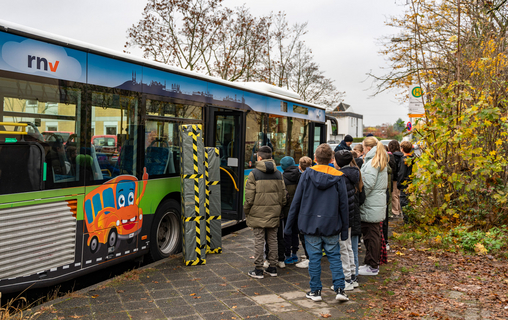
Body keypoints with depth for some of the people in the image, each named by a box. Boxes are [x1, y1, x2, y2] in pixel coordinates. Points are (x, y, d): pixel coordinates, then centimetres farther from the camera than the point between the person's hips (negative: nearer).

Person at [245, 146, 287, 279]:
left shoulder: (254, 174, -8)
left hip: (258, 213, -4)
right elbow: (283, 194, 8)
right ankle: (272, 267, 19)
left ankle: (258, 270, 7)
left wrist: (246, 212, 1)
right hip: (274, 213, 4)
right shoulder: (278, 174, 6)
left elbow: (249, 196, -10)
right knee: (273, 239, 12)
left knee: (259, 240, 1)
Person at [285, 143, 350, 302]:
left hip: (310, 223, -1)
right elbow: (343, 204, 1)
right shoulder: (338, 177, -2)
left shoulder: (307, 174, -5)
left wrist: (289, 224, 3)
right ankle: (339, 289, 9)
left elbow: (297, 200, -4)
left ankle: (315, 291, 15)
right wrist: (344, 229, 9)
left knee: (314, 257, 7)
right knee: (334, 256, 12)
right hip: (331, 225, 1)